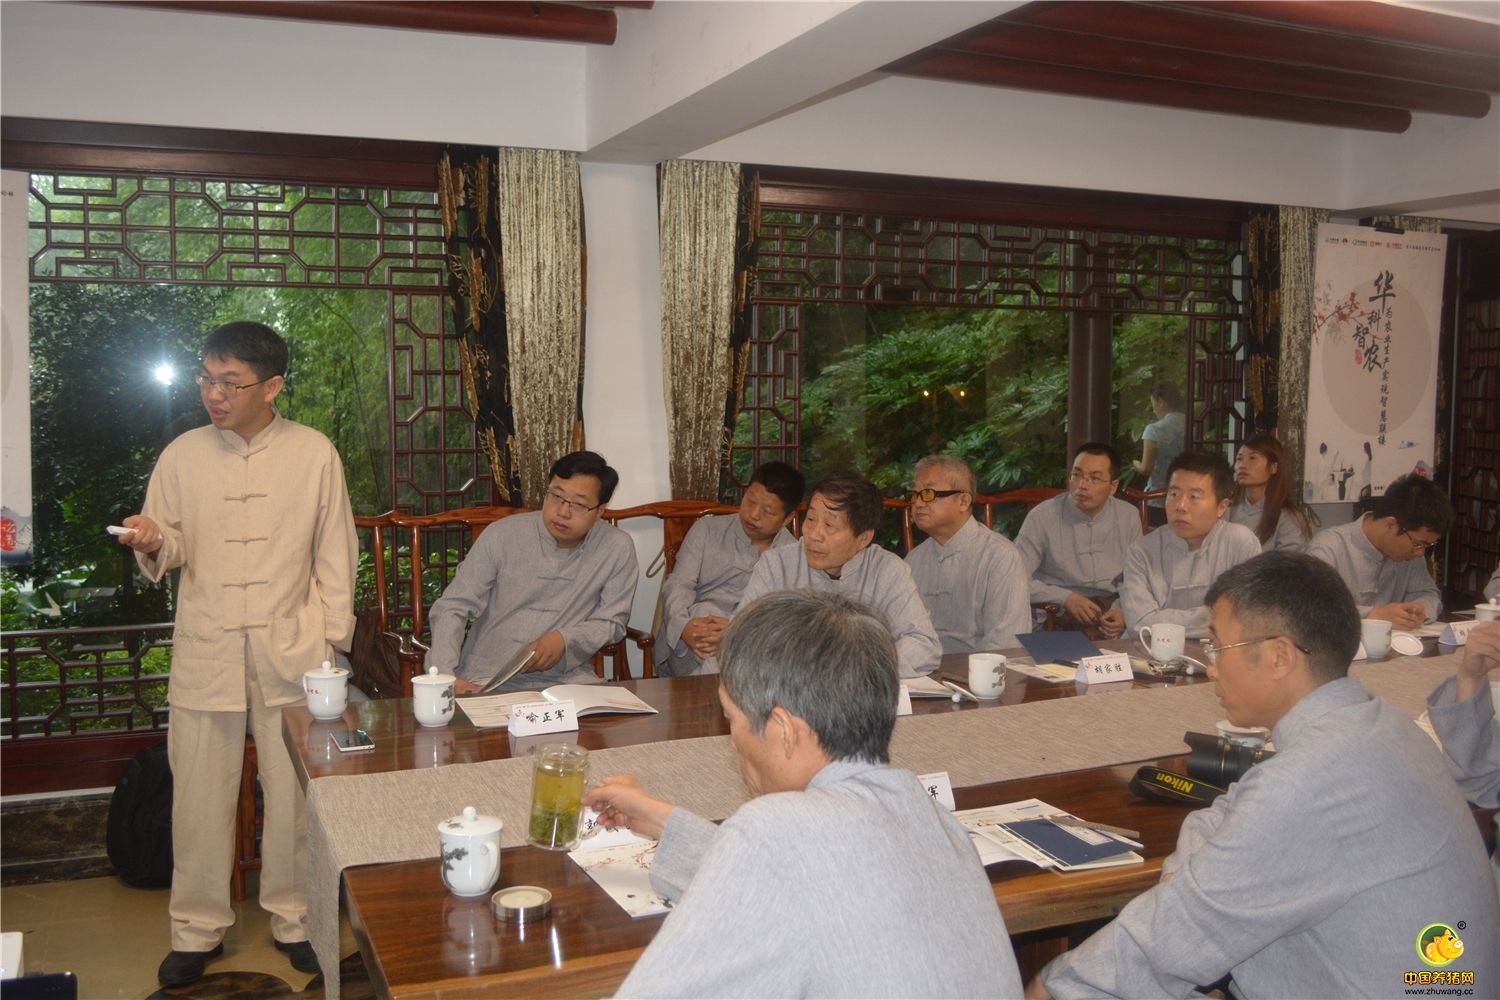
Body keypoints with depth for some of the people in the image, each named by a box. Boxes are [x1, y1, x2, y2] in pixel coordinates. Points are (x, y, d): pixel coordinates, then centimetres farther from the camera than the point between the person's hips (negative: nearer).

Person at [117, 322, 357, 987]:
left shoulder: (314, 454, 1)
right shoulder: (183, 455, 5)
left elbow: (335, 555, 5)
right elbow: (170, 548, 10)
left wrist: (333, 642, 1)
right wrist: (154, 544, -14)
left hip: (290, 649, -1)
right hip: (205, 652, 1)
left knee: (294, 793, 5)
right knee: (200, 793, 6)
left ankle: (292, 918, 23)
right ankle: (198, 928, 23)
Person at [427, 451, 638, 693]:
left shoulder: (618, 549, -1)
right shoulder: (502, 535, -2)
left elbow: (611, 622, 10)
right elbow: (452, 608, -1)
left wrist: (565, 639, -11)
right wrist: (444, 676, -17)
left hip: (566, 681, 2)